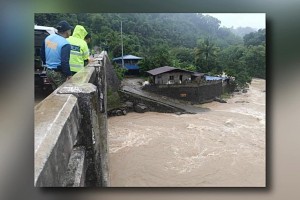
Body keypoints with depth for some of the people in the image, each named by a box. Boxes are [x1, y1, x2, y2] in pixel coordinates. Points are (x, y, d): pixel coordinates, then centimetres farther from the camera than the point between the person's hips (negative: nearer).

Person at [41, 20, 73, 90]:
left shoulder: (48, 38, 6)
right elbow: (64, 62, -24)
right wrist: (69, 75, -15)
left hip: (48, 71, 8)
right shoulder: (65, 44, -20)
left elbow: (42, 54, 17)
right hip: (58, 73, -8)